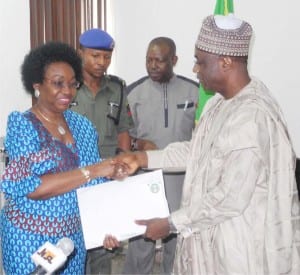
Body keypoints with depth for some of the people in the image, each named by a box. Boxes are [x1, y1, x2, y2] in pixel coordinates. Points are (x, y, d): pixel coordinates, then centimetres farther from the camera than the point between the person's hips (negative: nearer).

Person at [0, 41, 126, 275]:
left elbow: (95, 184, 3)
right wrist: (90, 171, -27)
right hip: (31, 238, -4)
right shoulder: (22, 125, -13)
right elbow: (29, 187, -24)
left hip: (74, 235, 5)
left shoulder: (82, 125, 1)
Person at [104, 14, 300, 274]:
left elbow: (231, 198, -27)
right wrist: (144, 158, 5)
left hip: (243, 245, -9)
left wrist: (171, 224, -19)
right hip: (216, 233, 9)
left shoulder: (251, 116, -28)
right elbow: (197, 150, 12)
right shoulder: (223, 101, 4)